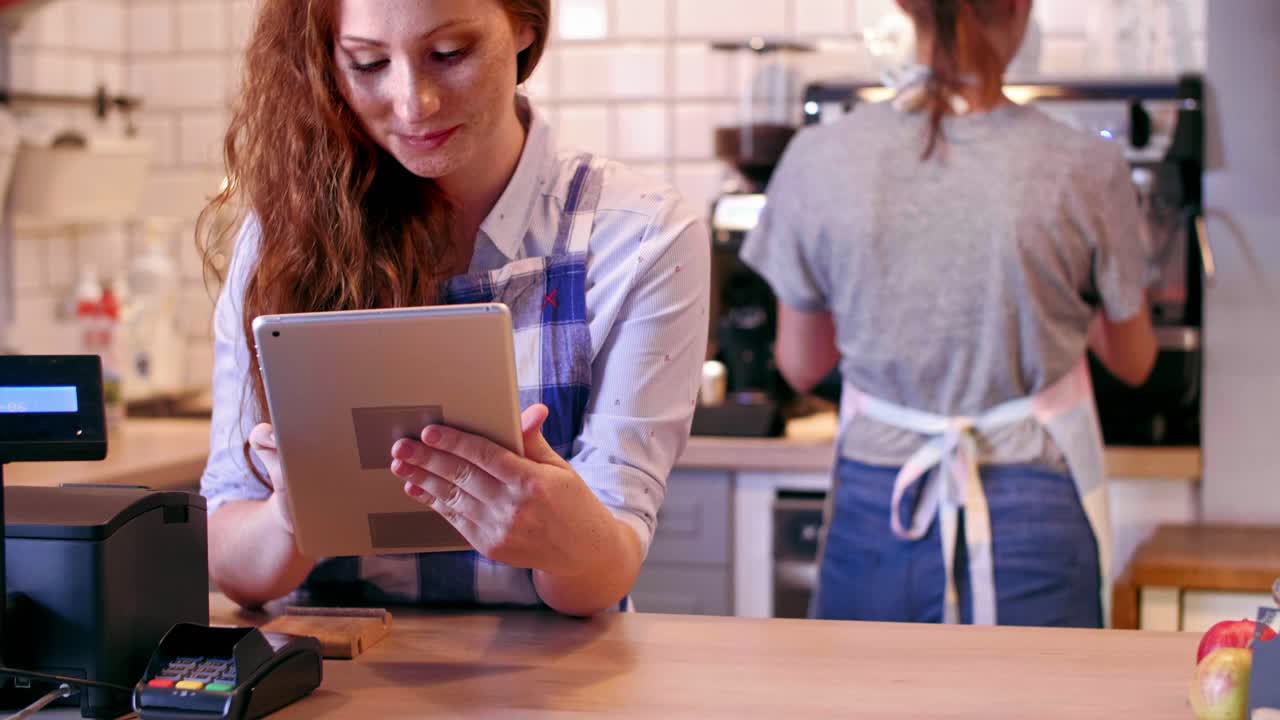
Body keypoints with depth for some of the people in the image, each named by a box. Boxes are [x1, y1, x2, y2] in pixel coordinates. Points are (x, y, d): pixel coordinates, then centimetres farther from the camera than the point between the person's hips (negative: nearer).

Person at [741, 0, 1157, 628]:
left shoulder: (818, 160, -7)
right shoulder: (1085, 172, -11)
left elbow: (800, 366, 7)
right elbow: (1133, 361, 7)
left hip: (873, 513, 2)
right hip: (1029, 523, -1)